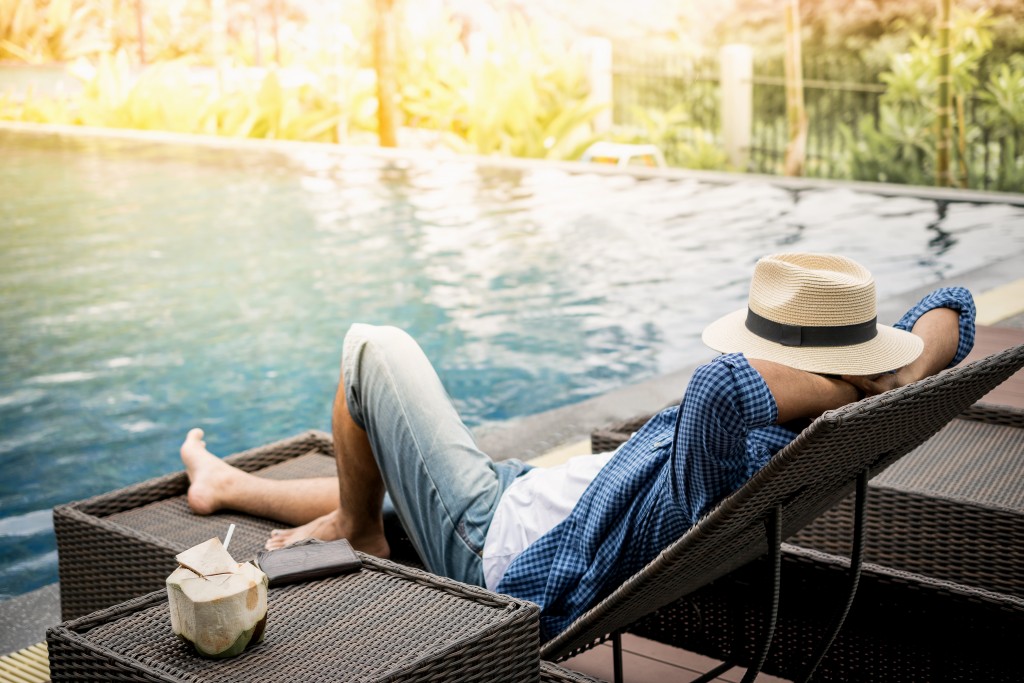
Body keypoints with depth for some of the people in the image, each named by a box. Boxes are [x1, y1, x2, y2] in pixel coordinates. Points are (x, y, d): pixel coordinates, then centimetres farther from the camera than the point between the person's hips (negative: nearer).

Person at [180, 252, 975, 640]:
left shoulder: (731, 463, -41)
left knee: (373, 348, 5)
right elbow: (953, 307, -6)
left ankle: (354, 531, 27)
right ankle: (225, 484, 52)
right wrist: (902, 377, -25)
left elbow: (723, 383, -64)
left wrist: (836, 391, -46)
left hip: (498, 556, -8)